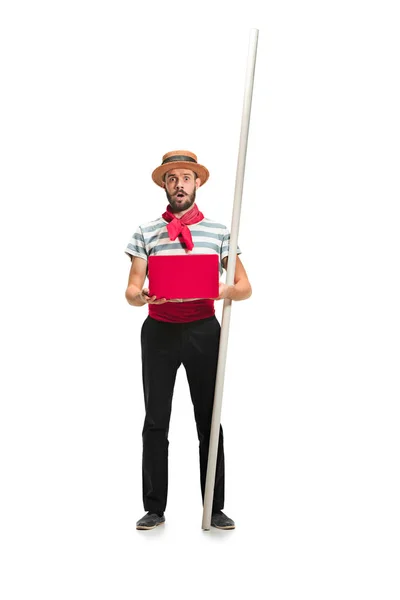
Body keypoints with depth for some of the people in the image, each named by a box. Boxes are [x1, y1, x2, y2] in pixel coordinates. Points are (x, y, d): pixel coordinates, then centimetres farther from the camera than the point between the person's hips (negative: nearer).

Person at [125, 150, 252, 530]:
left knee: (208, 420, 4)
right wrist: (140, 295, -24)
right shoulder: (145, 234, 6)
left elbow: (244, 288, 2)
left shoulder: (219, 232, 5)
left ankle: (215, 509, 14)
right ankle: (154, 509, 15)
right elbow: (131, 292, 1)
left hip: (204, 331, 0)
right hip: (159, 331, 1)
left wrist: (221, 292, -20)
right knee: (155, 421, 4)